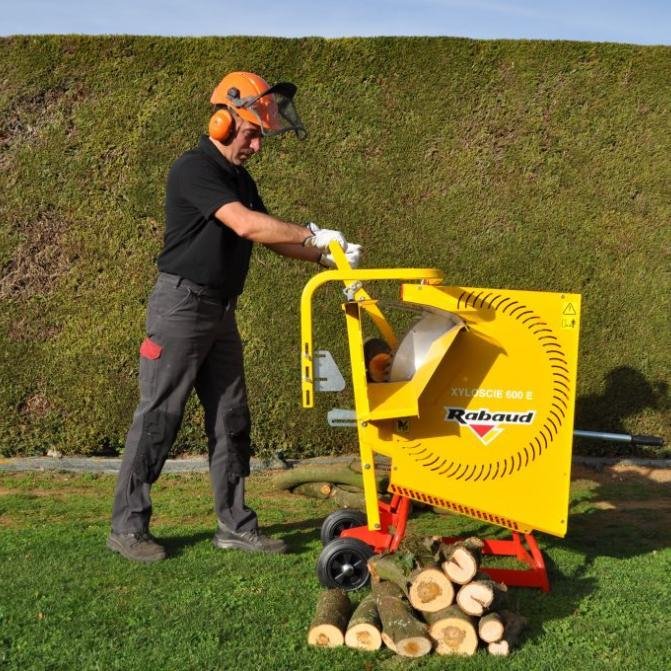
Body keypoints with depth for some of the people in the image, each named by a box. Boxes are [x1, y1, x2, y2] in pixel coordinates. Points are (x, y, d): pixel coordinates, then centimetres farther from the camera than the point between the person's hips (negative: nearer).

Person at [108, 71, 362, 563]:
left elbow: (269, 237, 14)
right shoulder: (194, 169, -14)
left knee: (230, 418, 8)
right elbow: (245, 225, -26)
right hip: (182, 304, -9)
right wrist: (314, 235, -21)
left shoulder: (240, 179, 14)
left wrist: (326, 257, -1)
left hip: (220, 312, 9)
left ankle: (235, 525, 14)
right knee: (158, 417, -4)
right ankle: (127, 527, 4)